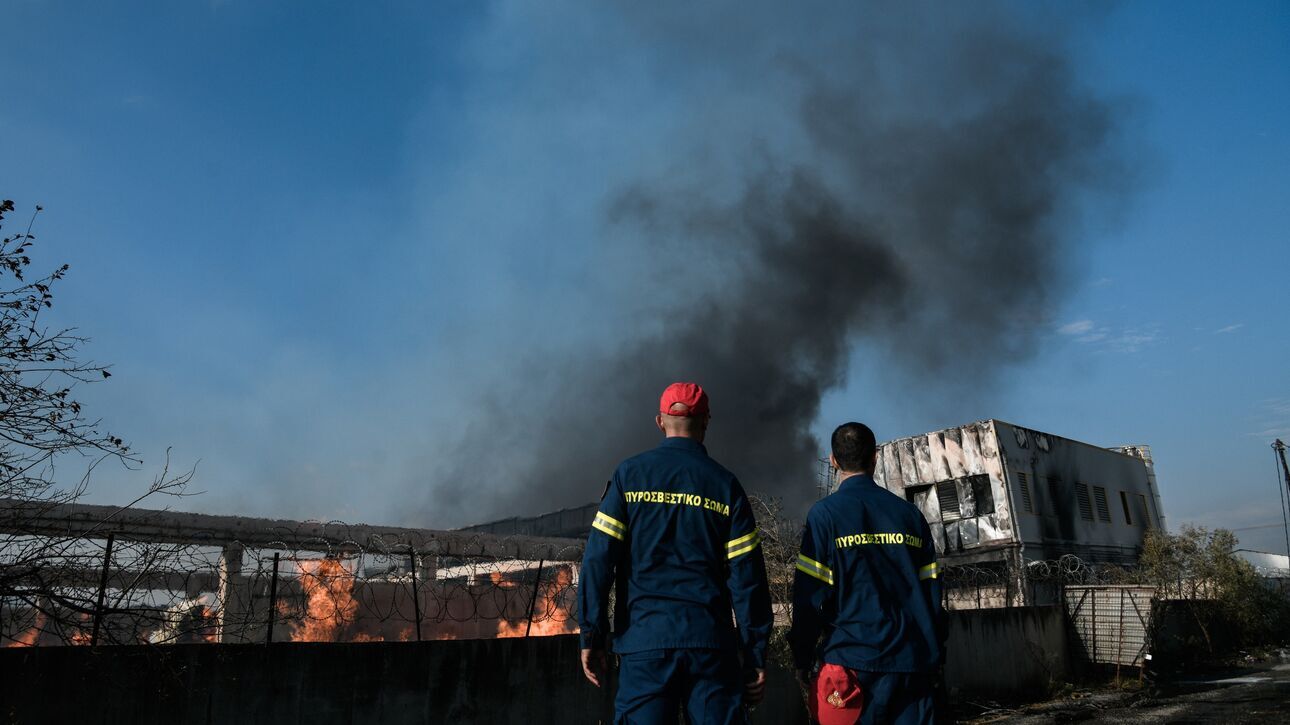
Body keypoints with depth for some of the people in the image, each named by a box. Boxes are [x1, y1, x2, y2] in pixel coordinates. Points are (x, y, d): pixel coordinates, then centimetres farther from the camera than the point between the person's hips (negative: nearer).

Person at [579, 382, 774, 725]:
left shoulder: (630, 473, 3)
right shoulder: (725, 484, 5)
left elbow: (598, 558, -3)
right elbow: (747, 577, 2)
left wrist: (592, 637, 1)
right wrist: (756, 655, 7)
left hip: (645, 639, 0)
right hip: (711, 640, 1)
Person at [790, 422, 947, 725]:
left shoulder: (825, 513, -5)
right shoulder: (910, 513, 8)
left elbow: (810, 596, -8)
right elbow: (931, 590, 9)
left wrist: (802, 660, 0)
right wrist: (935, 655, 17)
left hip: (854, 659, -4)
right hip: (914, 663, 4)